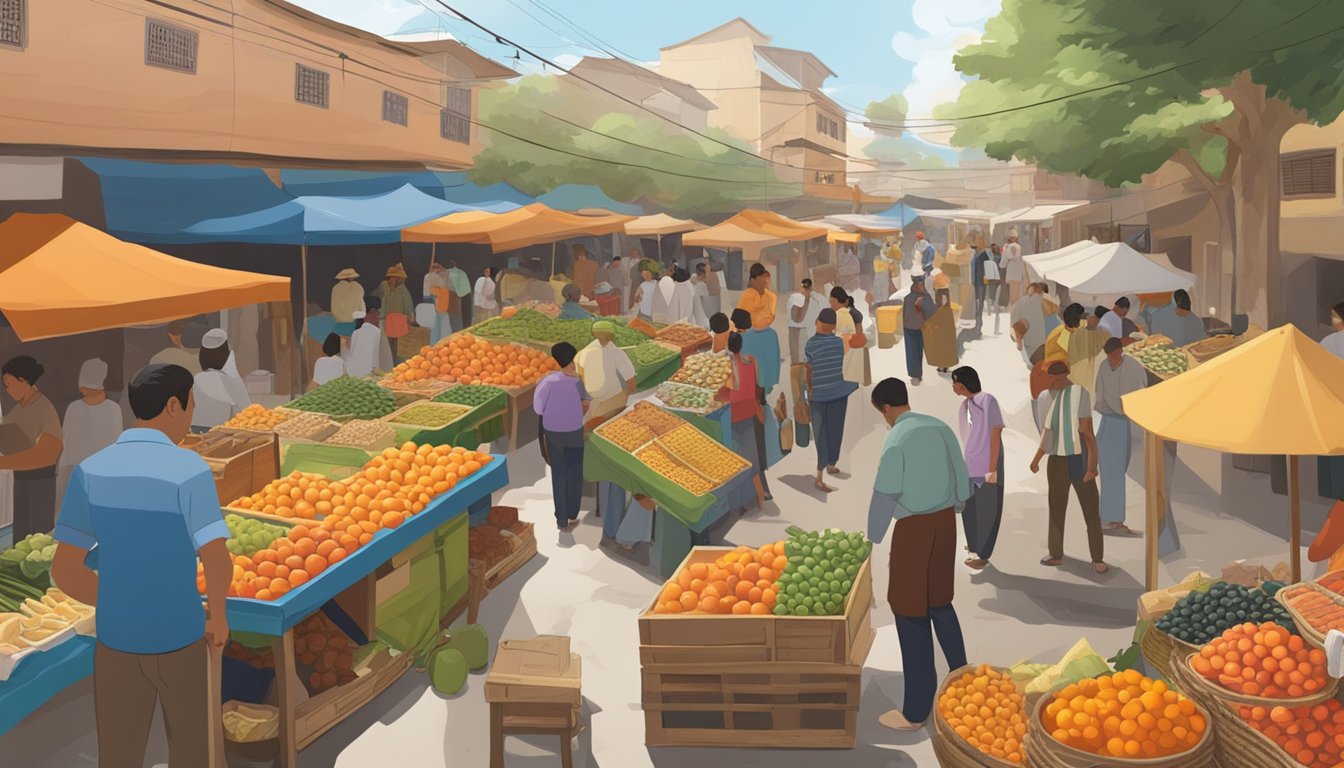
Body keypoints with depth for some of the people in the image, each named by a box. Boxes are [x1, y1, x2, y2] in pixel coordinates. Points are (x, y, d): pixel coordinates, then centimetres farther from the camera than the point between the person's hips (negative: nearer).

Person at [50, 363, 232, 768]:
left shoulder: (89, 472, -6)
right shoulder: (189, 470, -18)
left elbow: (64, 570, -5)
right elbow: (219, 563, -27)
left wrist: (120, 609, 12)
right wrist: (218, 614, -5)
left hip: (117, 641, 3)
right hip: (180, 640, -3)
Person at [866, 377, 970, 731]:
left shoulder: (896, 439, -16)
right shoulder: (941, 427, 5)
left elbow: (884, 497, -14)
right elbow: (963, 482, 10)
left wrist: (872, 541, -4)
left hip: (914, 527, -7)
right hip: (945, 520, 7)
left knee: (911, 614, 1)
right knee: (940, 602, 23)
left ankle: (916, 711, 8)